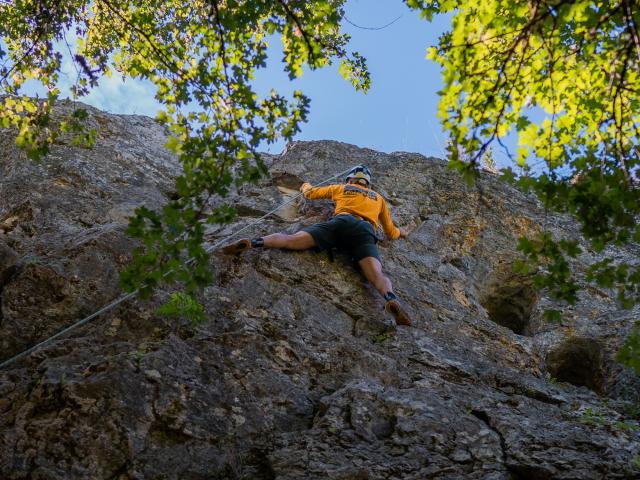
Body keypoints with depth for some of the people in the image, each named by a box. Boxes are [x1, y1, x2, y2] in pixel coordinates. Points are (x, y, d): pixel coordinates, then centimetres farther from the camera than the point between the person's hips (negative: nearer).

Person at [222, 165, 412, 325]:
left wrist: (306, 186, 72)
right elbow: (391, 233, 41)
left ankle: (254, 242, -36)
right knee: (378, 275, -23)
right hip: (365, 232, 0)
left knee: (291, 240, -11)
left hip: (340, 222, 0)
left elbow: (311, 193, 48)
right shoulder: (378, 197, 39)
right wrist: (401, 232, 65)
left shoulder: (341, 188, 37)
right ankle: (391, 299, -56)